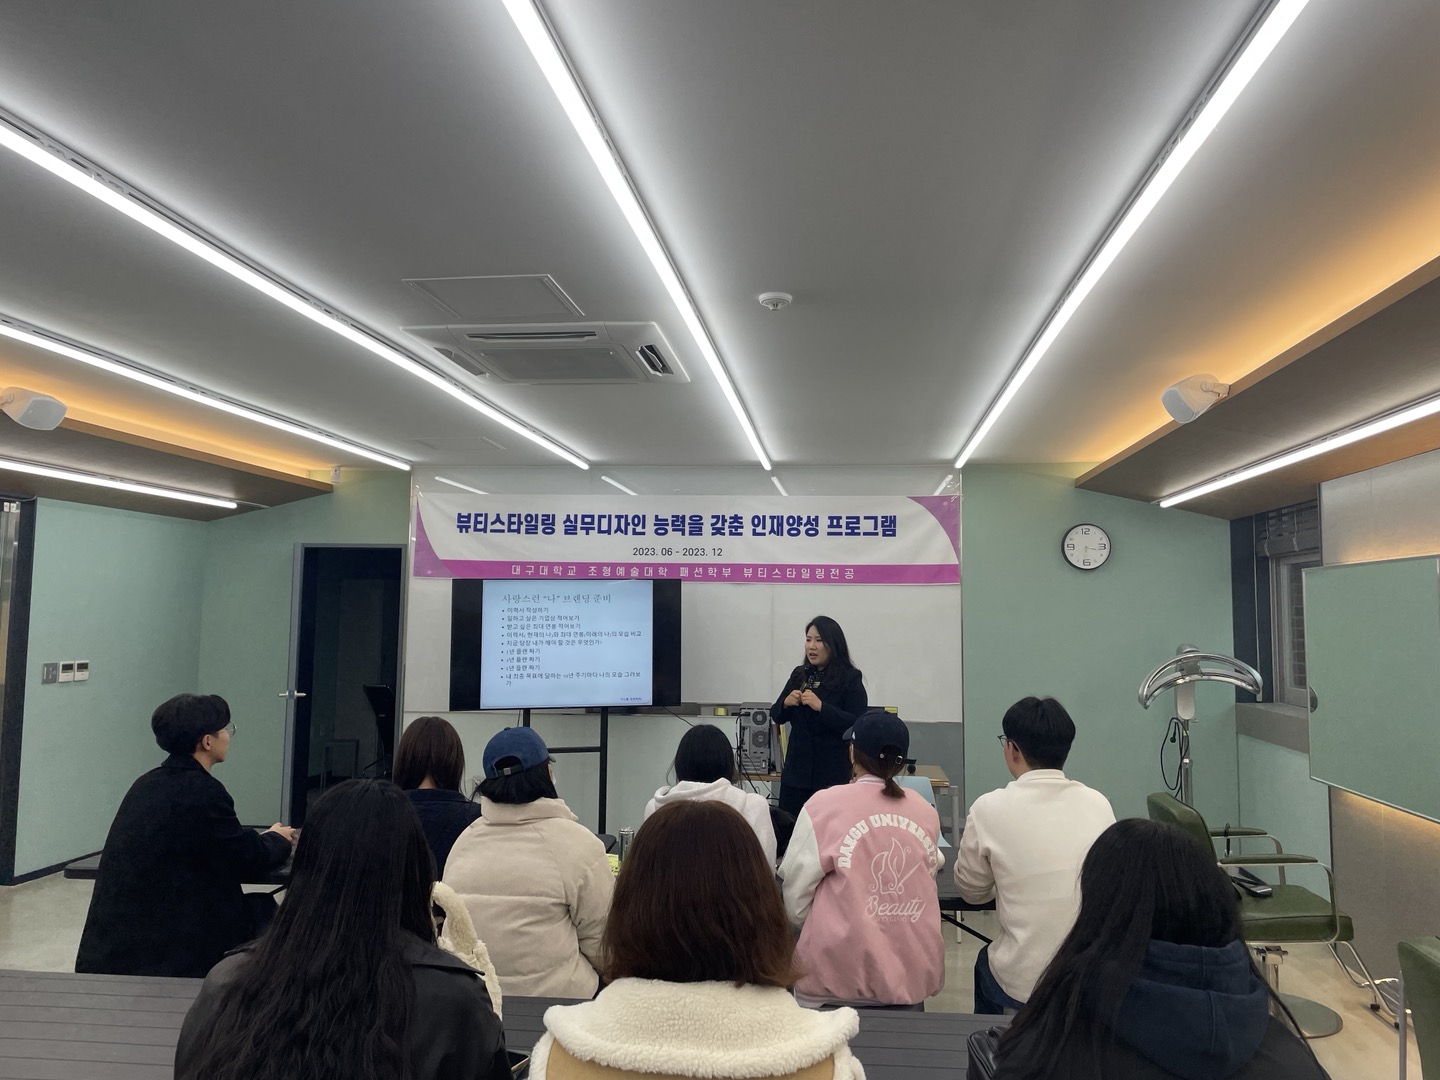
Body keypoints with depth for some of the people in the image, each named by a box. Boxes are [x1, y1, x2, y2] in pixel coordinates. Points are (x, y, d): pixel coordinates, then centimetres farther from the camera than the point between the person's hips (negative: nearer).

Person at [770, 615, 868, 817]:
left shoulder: (850, 679, -6)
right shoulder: (799, 675, 7)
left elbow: (857, 725, -15)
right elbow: (777, 716, 12)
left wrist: (821, 707, -24)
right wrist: (786, 703, -9)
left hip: (833, 774, -4)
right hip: (797, 769, 4)